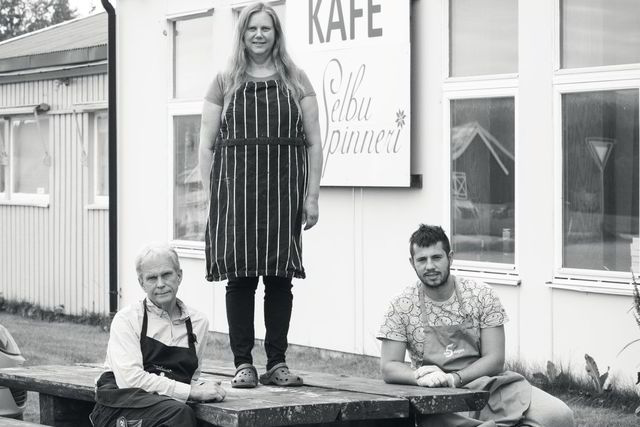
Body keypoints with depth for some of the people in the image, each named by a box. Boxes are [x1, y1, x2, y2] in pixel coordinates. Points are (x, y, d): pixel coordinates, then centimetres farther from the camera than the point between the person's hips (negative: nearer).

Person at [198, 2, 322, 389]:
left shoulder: (295, 81, 11)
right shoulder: (225, 84, 10)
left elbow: (313, 142, 8)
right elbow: (207, 146, 9)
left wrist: (312, 196, 1)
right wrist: (212, 196, 1)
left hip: (283, 190, 1)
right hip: (234, 187, 0)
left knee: (280, 277, 1)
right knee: (240, 277, -3)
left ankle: (277, 363, 8)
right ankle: (243, 364, 2)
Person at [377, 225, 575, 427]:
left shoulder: (481, 295, 2)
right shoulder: (401, 306, 1)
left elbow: (494, 359, -3)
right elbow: (389, 367, 0)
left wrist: (453, 378, -19)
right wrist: (420, 377, -21)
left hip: (490, 386, 1)